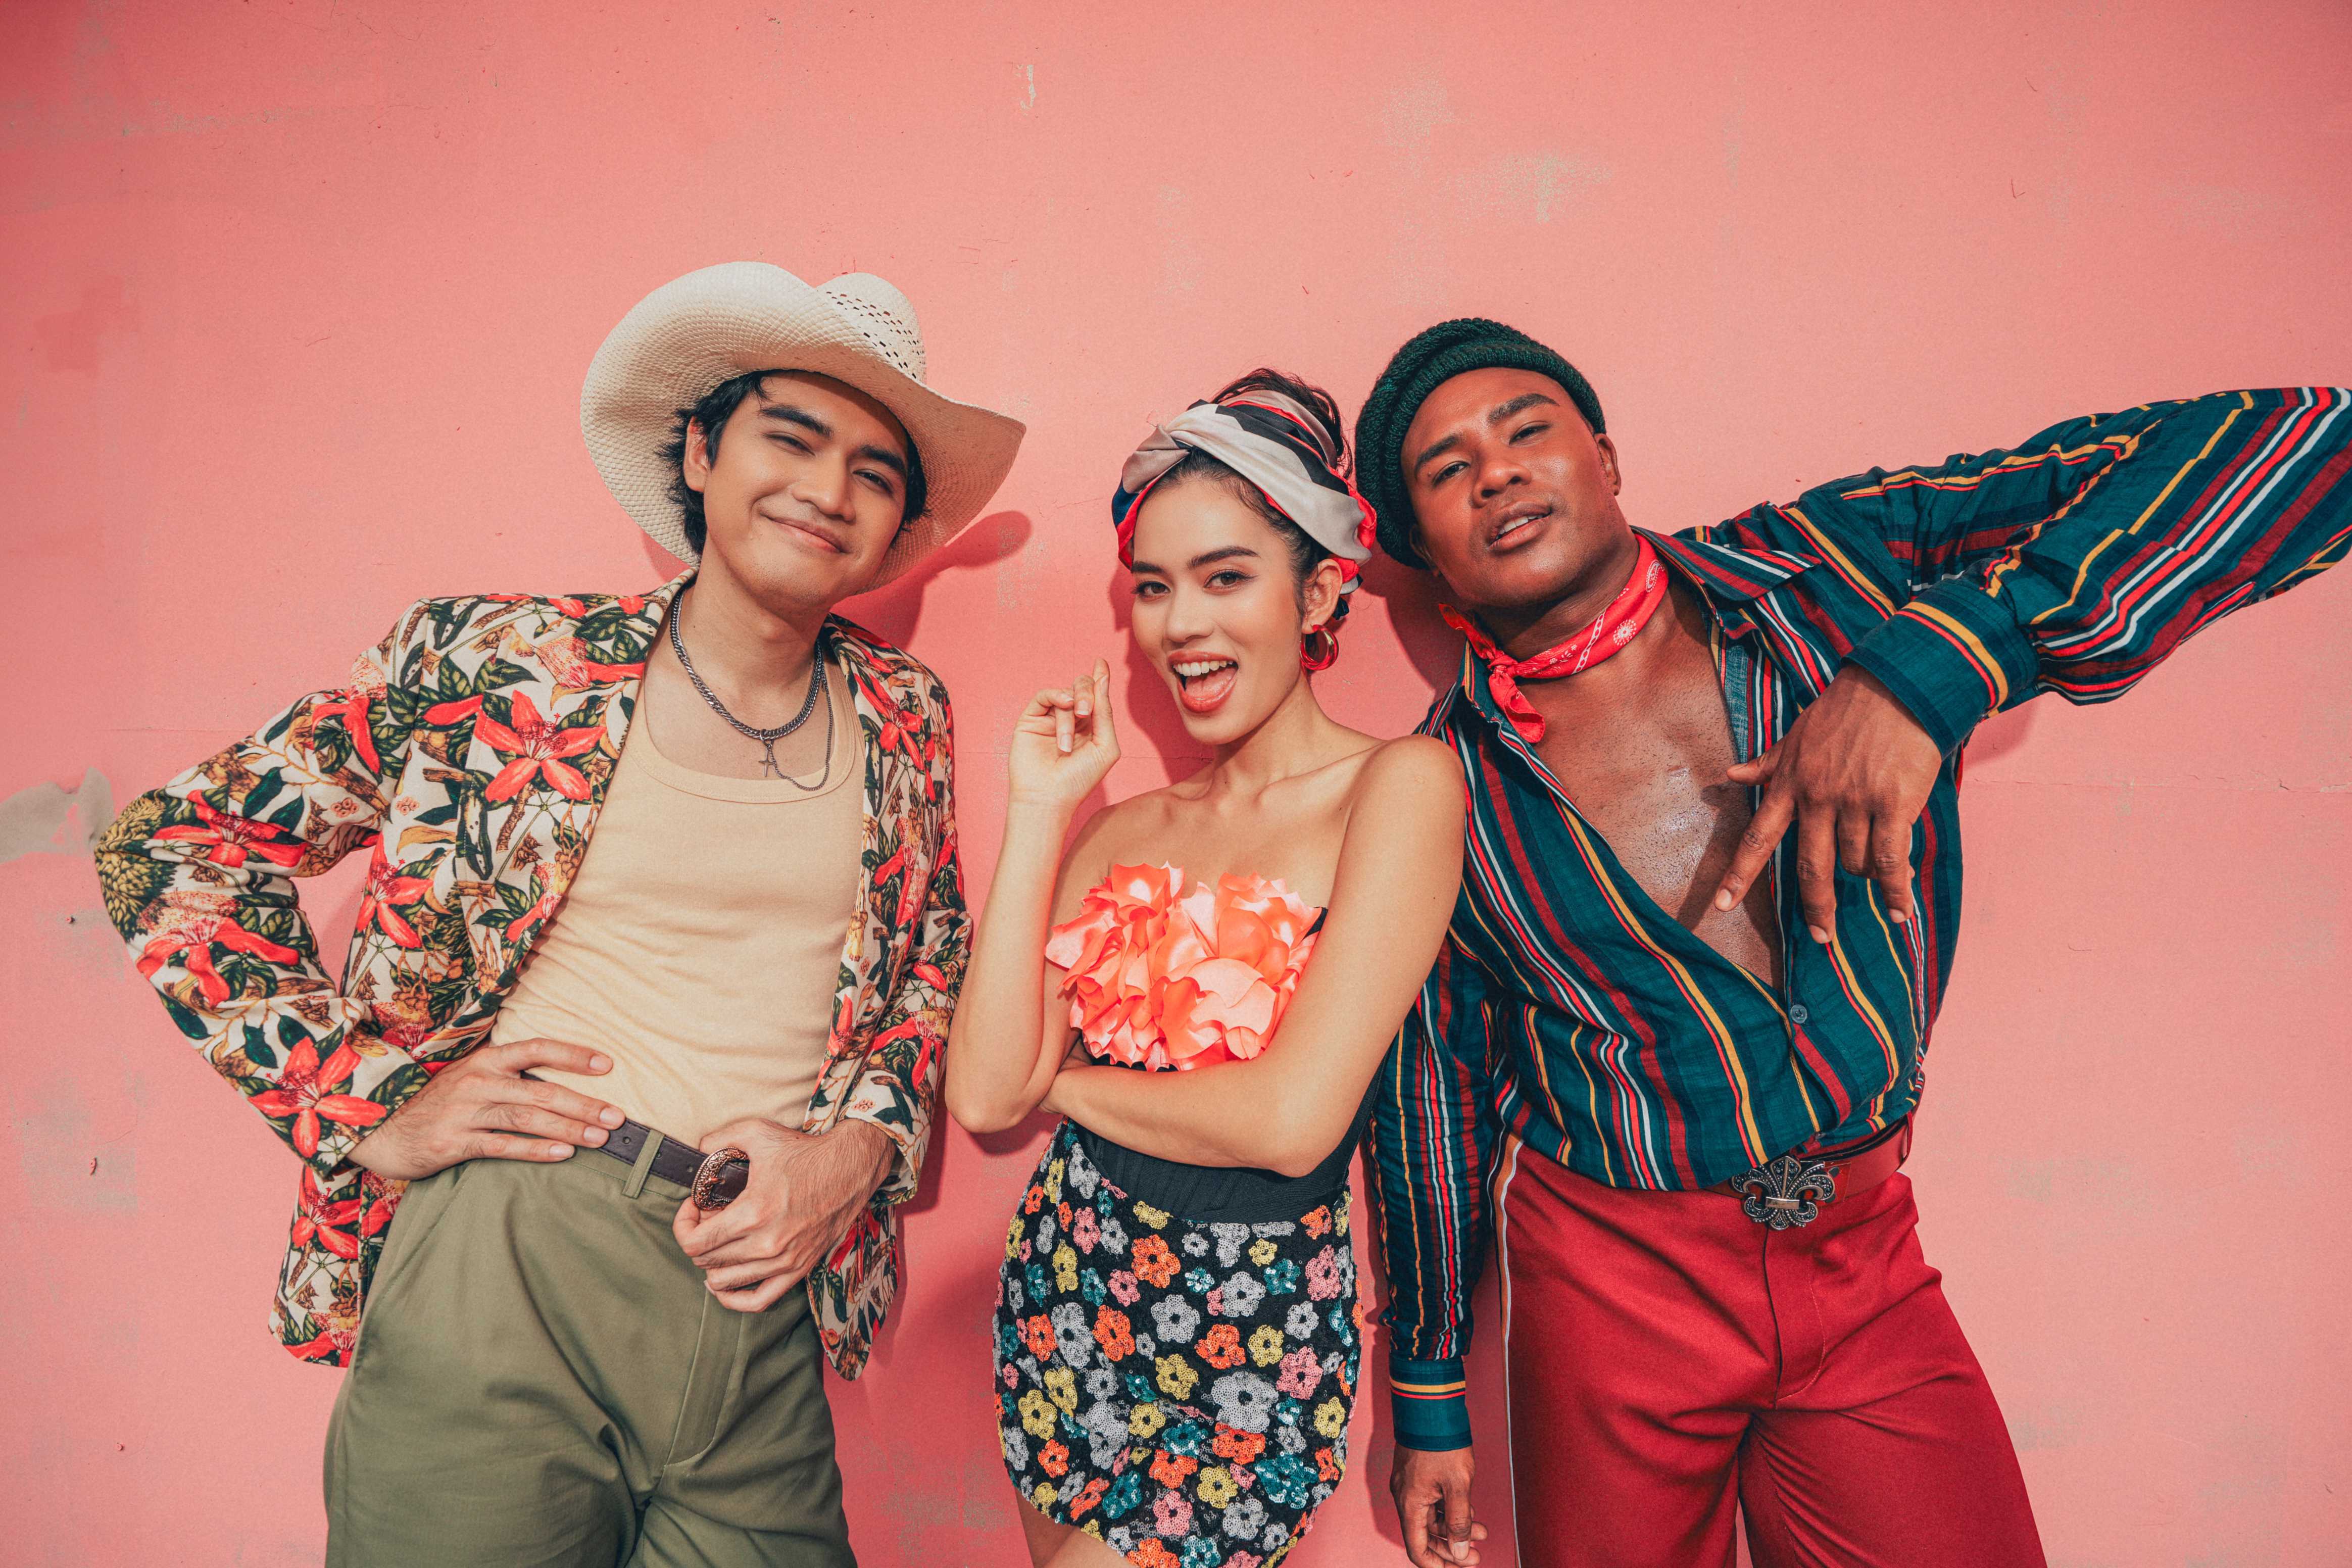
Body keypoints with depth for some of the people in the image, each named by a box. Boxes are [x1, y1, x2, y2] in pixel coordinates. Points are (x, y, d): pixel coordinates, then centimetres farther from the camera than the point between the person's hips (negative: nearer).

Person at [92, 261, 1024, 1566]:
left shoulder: (902, 720, 4)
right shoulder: (503, 661, -5)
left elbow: (932, 979, 13)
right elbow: (176, 848, 0)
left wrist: (855, 1150, -4)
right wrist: (375, 1105, -6)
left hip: (764, 1302, 3)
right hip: (504, 1262, -2)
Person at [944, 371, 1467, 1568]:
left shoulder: (1399, 785, -12)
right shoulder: (1123, 828, 4)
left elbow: (1293, 1120, -20)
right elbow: (985, 1093, -6)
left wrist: (1066, 1080, -5)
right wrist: (1040, 813, -6)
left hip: (1255, 1333, -5)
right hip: (1066, 1293, 5)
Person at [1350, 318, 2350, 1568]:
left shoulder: (1830, 566, -10)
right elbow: (1429, 1093, 0)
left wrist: (1933, 666, -28)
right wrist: (1429, 1397, 8)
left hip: (1869, 1272, 1)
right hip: (1614, 1274, 0)